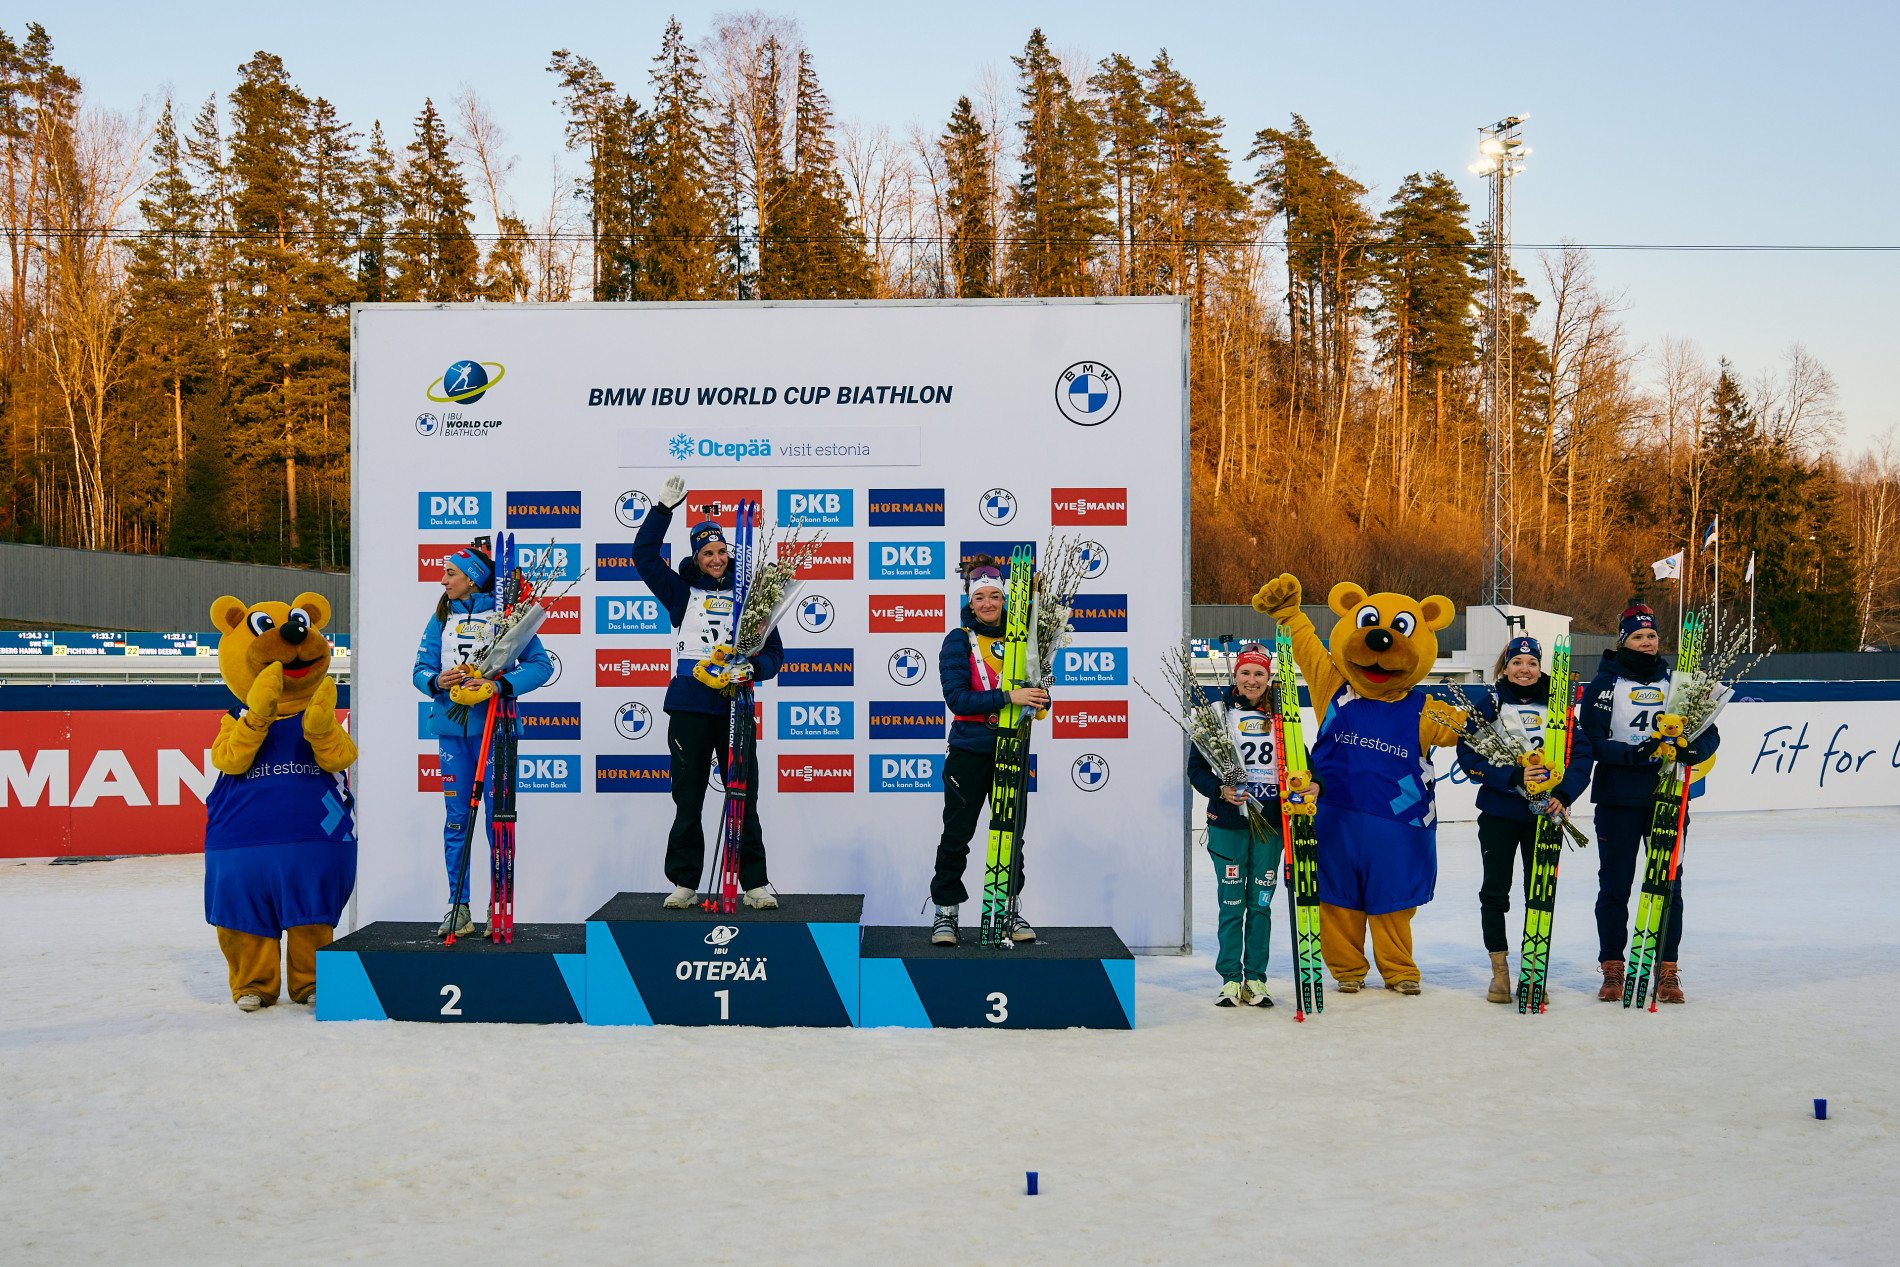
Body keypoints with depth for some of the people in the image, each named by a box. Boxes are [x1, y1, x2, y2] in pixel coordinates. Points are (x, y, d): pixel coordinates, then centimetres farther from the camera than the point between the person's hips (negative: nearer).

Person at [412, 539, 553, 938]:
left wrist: (500, 685, -21)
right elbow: (421, 668, 10)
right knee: (456, 820, 6)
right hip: (451, 728, 4)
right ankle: (459, 909, 12)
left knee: (498, 817, -2)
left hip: (493, 726, -4)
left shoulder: (504, 615, -3)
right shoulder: (442, 617, 11)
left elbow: (541, 664, -7)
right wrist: (436, 681, -13)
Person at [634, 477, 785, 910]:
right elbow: (644, 555, 6)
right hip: (689, 707, 1)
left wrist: (753, 669, -11)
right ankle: (684, 883, 13)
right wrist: (664, 508, 1)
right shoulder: (682, 593, 11)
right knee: (687, 800, 6)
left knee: (744, 800, 1)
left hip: (735, 707, -1)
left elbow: (774, 651, 10)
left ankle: (756, 883, 7)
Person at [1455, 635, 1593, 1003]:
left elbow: (1581, 754, 0)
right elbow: (1469, 757, -8)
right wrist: (1512, 776, -21)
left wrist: (1564, 793, -16)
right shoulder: (1489, 705, -2)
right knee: (1495, 890, 3)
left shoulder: (1558, 706, 3)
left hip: (1544, 814, 1)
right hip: (1499, 812, -1)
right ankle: (1500, 970, 16)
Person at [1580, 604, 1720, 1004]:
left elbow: (1709, 734, 6)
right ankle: (1612, 969, 14)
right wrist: (1632, 753, -24)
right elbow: (1591, 740, -8)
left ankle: (1667, 970, 14)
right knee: (1614, 885, 4)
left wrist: (1692, 749, -17)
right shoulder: (1604, 684, 1)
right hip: (1617, 800, -2)